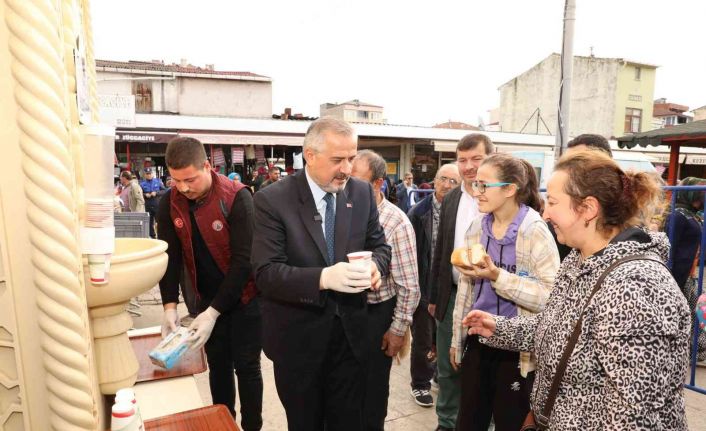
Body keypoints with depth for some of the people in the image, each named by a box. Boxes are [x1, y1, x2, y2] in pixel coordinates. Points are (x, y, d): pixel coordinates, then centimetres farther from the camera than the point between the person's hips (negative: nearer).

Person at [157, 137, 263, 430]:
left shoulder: (237, 198, -22)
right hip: (206, 299, 5)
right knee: (218, 364, 17)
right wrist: (170, 305, -10)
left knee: (246, 367, 7)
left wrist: (214, 312, -22)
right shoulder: (170, 203, -6)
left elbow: (244, 259, -22)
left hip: (243, 296, -4)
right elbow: (170, 256, 0)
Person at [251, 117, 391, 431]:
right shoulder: (272, 200, -15)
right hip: (298, 338, -3)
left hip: (350, 332, 3)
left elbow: (379, 245, 7)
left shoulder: (362, 193, -2)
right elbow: (265, 273, -20)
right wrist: (323, 277, -34)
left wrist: (375, 265, -17)